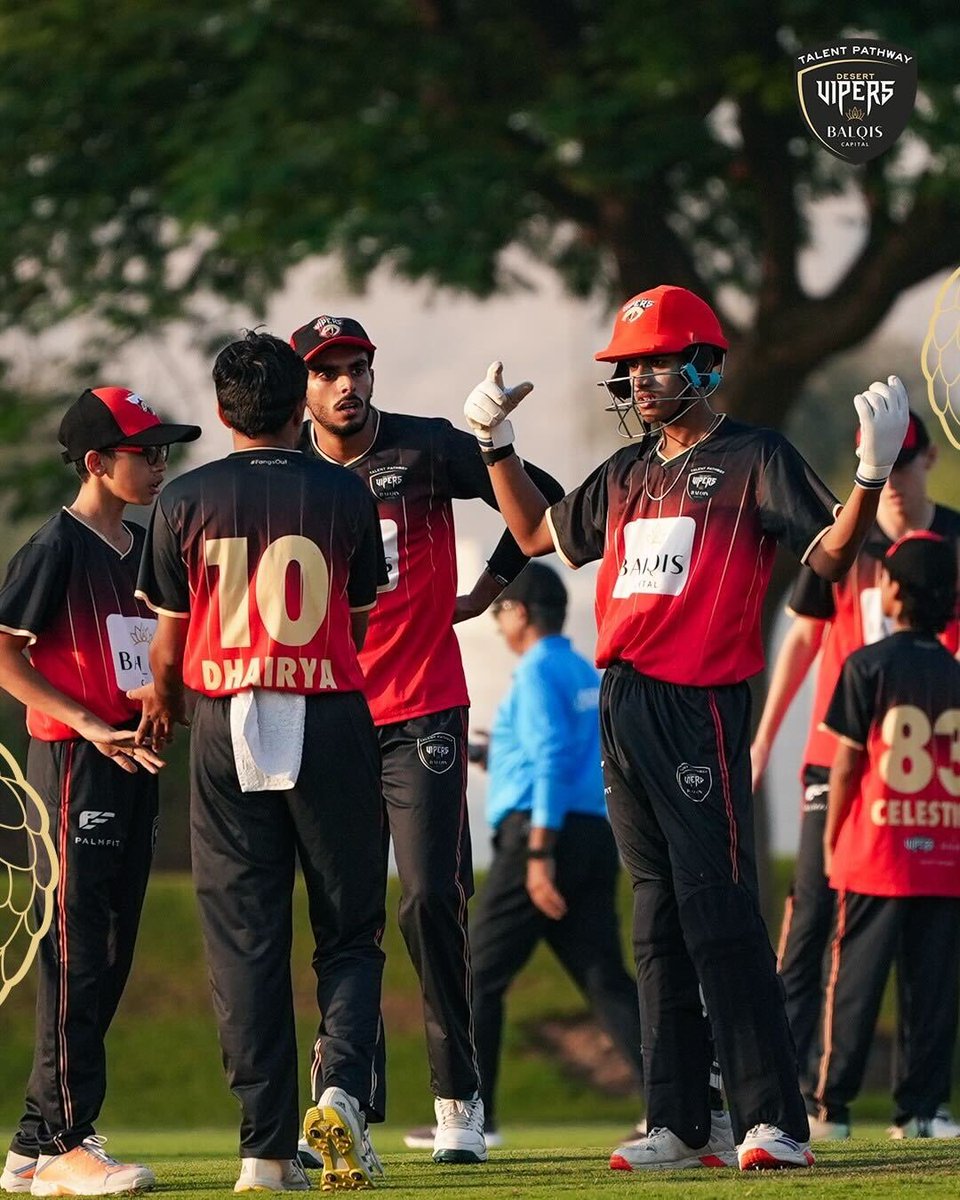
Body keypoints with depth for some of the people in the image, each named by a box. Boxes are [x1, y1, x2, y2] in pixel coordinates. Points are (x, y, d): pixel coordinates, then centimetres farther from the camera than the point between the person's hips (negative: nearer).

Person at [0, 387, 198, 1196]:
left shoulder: (144, 547, 14)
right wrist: (89, 724, -18)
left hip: (135, 761, 8)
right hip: (74, 764, -8)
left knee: (112, 956, 9)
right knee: (76, 954, -9)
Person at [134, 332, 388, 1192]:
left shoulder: (187, 500, -1)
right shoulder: (343, 495, -1)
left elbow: (170, 637, 5)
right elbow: (356, 627, 9)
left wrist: (162, 704, 25)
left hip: (225, 724, 1)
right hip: (329, 718, -1)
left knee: (245, 937, 4)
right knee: (348, 929, 9)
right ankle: (343, 1088, -15)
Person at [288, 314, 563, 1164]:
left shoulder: (428, 449, -4)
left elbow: (543, 501, 3)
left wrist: (485, 593, 4)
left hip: (422, 714, -3)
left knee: (432, 900, -10)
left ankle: (459, 1100, -3)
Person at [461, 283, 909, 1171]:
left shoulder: (755, 458, -1)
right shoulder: (627, 475, 19)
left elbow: (830, 555, -9)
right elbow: (538, 535, 32)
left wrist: (873, 474, -24)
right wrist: (495, 442, 24)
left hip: (701, 706, -7)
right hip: (622, 706, 7)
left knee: (721, 917, -13)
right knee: (659, 923, 8)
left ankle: (774, 1122, -14)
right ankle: (680, 1125, 11)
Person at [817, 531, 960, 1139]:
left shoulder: (869, 666, -5)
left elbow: (847, 763, -5)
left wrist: (831, 840, 5)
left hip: (879, 850, -3)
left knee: (855, 975, 2)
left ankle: (833, 1102, 2)